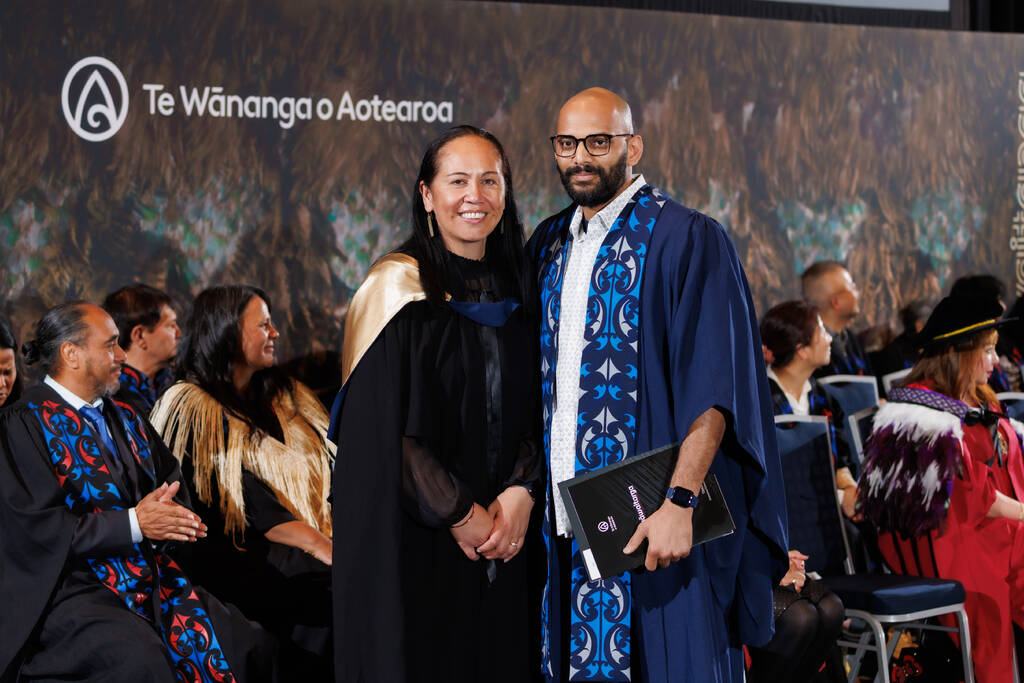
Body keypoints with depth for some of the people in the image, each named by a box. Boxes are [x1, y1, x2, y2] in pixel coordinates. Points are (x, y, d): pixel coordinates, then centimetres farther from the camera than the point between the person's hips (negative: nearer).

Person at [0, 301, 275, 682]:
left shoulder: (124, 418, 19)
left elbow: (172, 482, 19)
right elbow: (35, 526, -15)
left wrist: (168, 512, -6)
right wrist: (133, 523, -15)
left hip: (152, 576, 7)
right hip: (72, 588, -7)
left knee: (253, 647, -15)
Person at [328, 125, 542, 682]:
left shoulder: (515, 291, 9)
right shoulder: (397, 288, -9)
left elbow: (534, 408, 9)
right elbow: (384, 428, -13)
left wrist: (520, 492, -7)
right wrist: (459, 514, -12)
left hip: (499, 535, 5)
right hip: (412, 538, -5)